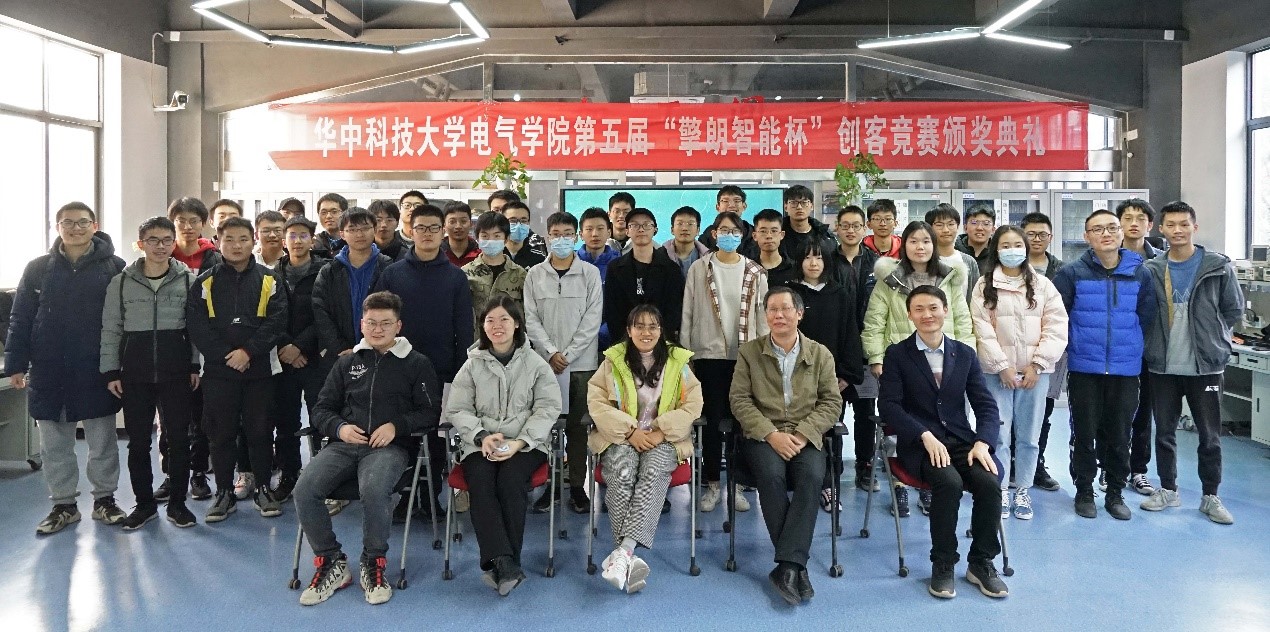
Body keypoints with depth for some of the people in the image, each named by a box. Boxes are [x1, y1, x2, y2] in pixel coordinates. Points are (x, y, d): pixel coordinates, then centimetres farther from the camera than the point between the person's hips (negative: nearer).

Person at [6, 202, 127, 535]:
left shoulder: (114, 267, -3)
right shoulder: (38, 268, 4)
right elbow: (20, 320, 5)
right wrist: (15, 364, -1)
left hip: (97, 372, -2)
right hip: (49, 372, 2)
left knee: (102, 441, 8)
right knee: (54, 444, 9)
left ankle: (104, 499, 23)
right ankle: (63, 504, 22)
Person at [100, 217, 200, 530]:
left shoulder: (188, 281, 1)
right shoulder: (121, 282, 3)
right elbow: (111, 329, 5)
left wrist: (195, 365, 0)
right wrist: (111, 370, 1)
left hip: (176, 373, -1)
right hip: (135, 376, 1)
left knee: (179, 438, 3)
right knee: (138, 441, 6)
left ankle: (177, 502, 16)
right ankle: (145, 503, 20)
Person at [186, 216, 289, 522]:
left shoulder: (268, 280, 5)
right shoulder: (205, 282, 5)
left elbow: (276, 322, -4)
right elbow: (197, 326, -3)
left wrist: (248, 351, -14)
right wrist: (225, 356, -12)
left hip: (258, 369, 0)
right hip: (218, 371, 1)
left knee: (260, 431, 6)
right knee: (221, 433, 6)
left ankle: (263, 488, 18)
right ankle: (224, 492, 17)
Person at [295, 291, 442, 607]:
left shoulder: (416, 364, 13)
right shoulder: (347, 363, 23)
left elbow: (431, 412, 7)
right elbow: (322, 409, 21)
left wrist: (397, 426, -10)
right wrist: (339, 427, -2)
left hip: (390, 447, -3)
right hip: (344, 444, 4)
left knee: (374, 490, -36)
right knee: (304, 489, -24)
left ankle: (373, 565, -13)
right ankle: (332, 563, -6)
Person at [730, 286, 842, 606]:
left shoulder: (820, 354, 10)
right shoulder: (749, 352, 7)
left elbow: (832, 402, 5)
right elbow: (739, 399, 0)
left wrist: (802, 433, -11)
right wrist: (771, 434, -13)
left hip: (805, 437, 1)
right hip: (762, 435, -1)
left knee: (812, 476, -31)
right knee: (771, 474, -33)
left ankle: (788, 565, -29)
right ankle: (796, 564, -23)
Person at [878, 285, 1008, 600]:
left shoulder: (965, 354, 12)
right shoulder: (897, 354, 3)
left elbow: (986, 405, 7)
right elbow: (888, 404, -7)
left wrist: (982, 442, -11)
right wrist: (926, 436, -19)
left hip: (962, 440, 3)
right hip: (919, 444, -3)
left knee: (988, 482, -25)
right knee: (949, 482, -32)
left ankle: (981, 562, -4)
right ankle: (943, 564, -13)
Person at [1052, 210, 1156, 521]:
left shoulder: (1140, 274, 2)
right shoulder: (1071, 273, -5)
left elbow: (1146, 317, 7)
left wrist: (1130, 345, 6)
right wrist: (1076, 342, 3)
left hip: (1126, 369, 2)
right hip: (1084, 369, -2)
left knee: (1119, 436, 9)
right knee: (1085, 435, 6)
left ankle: (1115, 493, 23)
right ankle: (1084, 492, 19)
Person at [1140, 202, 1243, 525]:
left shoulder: (1218, 266, -3)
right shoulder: (1151, 269, 1)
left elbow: (1234, 309, 4)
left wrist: (1211, 339, 4)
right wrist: (1157, 342, 2)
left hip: (1205, 365, -2)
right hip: (1163, 366, 2)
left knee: (1210, 435, 5)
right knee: (1164, 431, 10)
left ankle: (1210, 497, 17)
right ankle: (1168, 490, 23)